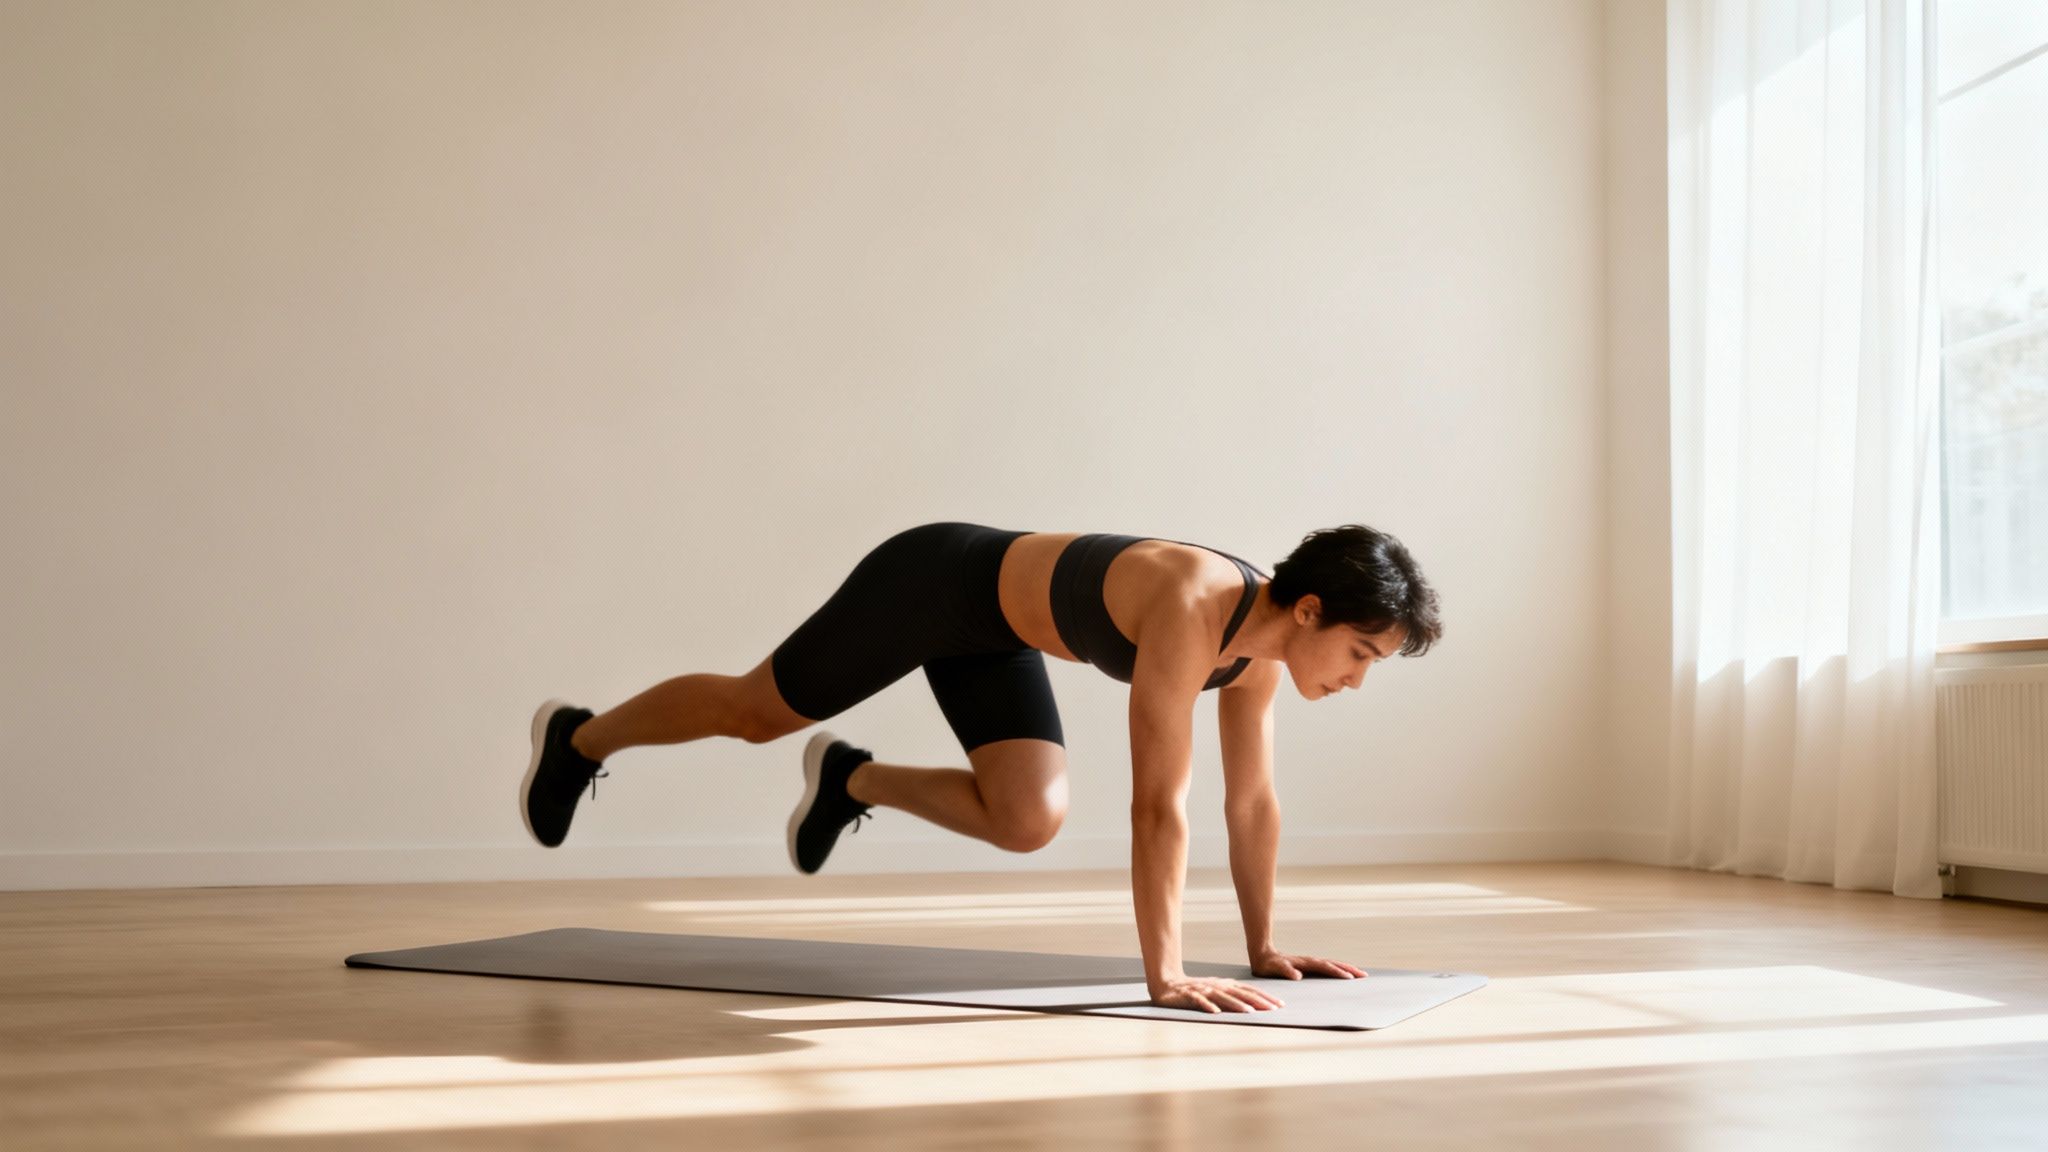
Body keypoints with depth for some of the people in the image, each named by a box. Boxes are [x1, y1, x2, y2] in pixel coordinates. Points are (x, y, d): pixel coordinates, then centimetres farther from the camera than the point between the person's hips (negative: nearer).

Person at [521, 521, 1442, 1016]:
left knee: (1028, 824, -3)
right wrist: (1164, 974, -37)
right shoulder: (1190, 614, -37)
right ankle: (578, 740, 40)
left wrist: (1263, 945, 0)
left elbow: (1253, 798, -2)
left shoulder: (1262, 644, -12)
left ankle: (851, 780, 23)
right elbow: (1159, 803, -39)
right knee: (756, 713, 12)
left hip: (992, 624, 7)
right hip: (937, 581, -7)